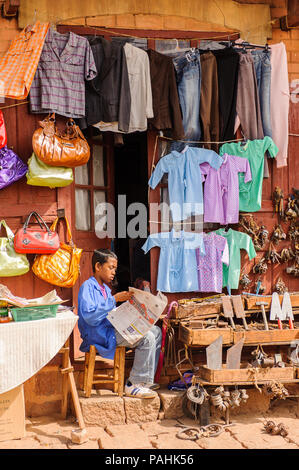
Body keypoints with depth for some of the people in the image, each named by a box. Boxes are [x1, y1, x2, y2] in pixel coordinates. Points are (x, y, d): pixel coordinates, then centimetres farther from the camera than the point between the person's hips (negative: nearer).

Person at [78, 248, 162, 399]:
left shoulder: (106, 289, 20)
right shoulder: (87, 287, -9)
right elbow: (90, 316, -24)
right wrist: (114, 299, -22)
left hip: (112, 329, 10)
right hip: (98, 334, -10)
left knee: (156, 331, 4)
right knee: (147, 338, -22)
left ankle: (144, 380, 2)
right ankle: (133, 385, -15)